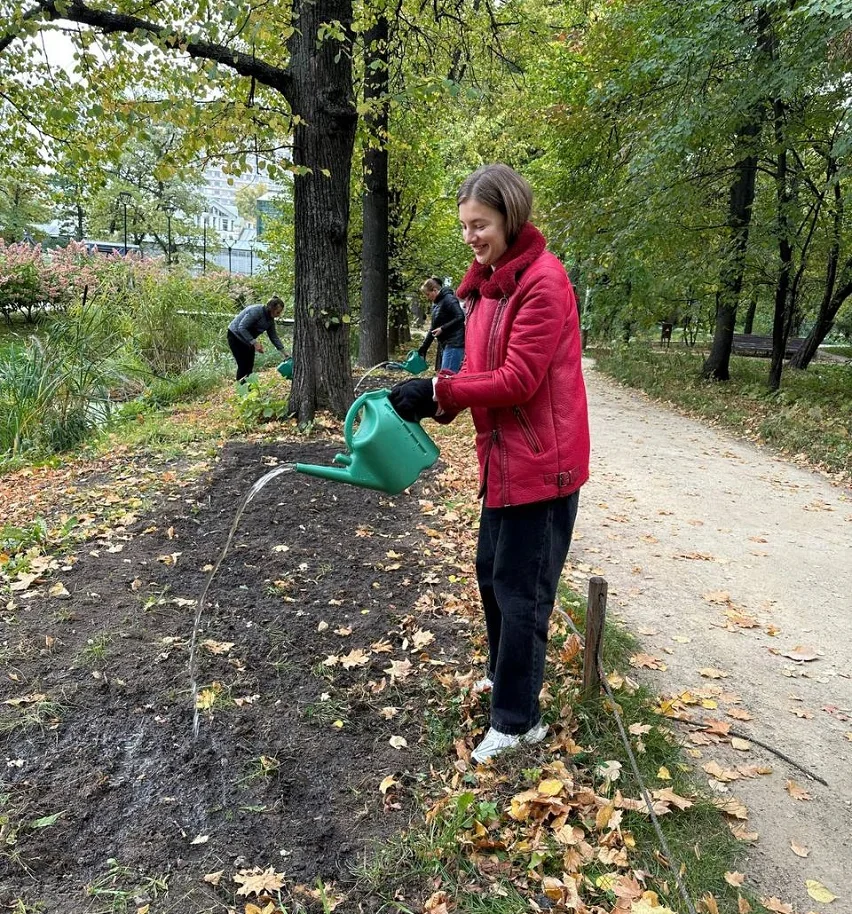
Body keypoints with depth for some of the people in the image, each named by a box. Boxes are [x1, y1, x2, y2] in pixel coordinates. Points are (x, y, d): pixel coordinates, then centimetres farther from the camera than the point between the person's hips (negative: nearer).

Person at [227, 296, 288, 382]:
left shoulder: (270, 320, -4)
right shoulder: (256, 311, -29)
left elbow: (274, 336, 5)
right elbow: (241, 328, -32)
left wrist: (283, 352, -1)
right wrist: (254, 342, -36)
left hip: (248, 340, 8)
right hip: (235, 336, -8)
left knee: (250, 366, 4)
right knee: (243, 365, -11)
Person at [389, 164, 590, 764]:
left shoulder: (543, 281, -16)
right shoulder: (489, 283, 12)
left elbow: (518, 378, -22)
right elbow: (483, 370, 11)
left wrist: (438, 389, -20)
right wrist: (435, 400, -6)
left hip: (540, 461, -9)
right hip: (505, 456, 9)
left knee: (520, 589, 1)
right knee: (492, 572, 21)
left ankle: (517, 720, 19)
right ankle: (505, 673, 43)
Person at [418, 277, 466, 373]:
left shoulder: (448, 299, -9)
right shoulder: (435, 304, 18)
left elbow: (460, 317, -19)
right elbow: (433, 328, 21)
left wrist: (442, 328, -17)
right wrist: (423, 348, 18)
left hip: (455, 343, -10)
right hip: (444, 344, 10)